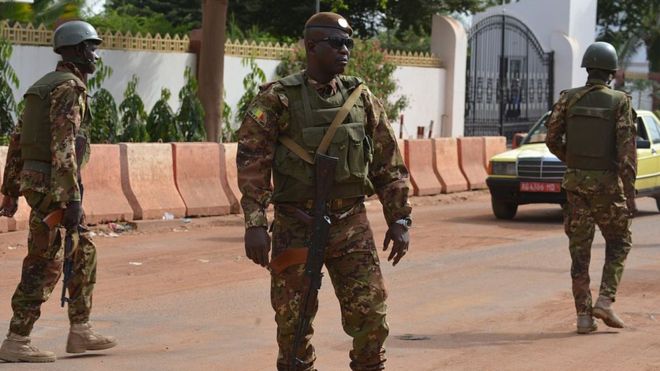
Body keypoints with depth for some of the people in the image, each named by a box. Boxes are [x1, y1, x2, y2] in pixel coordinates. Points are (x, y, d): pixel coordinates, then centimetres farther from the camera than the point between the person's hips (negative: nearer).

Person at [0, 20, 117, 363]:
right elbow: (63, 146, -24)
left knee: (83, 254, 15)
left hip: (36, 182, 10)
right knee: (44, 266, -6)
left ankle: (80, 332, 16)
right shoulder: (69, 88, -15)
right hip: (53, 186, -10)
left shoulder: (44, 88, 18)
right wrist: (73, 199, -26)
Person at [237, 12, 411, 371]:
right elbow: (251, 162, -11)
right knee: (294, 324, 4)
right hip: (296, 227, -3)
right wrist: (255, 224, -20)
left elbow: (389, 163, 10)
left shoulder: (362, 98, 6)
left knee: (370, 316, 1)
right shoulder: (277, 99, -6)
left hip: (351, 224, 3)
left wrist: (399, 220, 6)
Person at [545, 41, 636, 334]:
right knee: (619, 242, 16)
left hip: (576, 181, 2)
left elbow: (552, 139, 1)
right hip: (607, 183, -2)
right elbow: (627, 150, -13)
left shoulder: (568, 98, -1)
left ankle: (584, 315, 3)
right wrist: (630, 194, -12)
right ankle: (605, 302, 1)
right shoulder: (620, 102, -8)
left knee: (579, 250, 7)